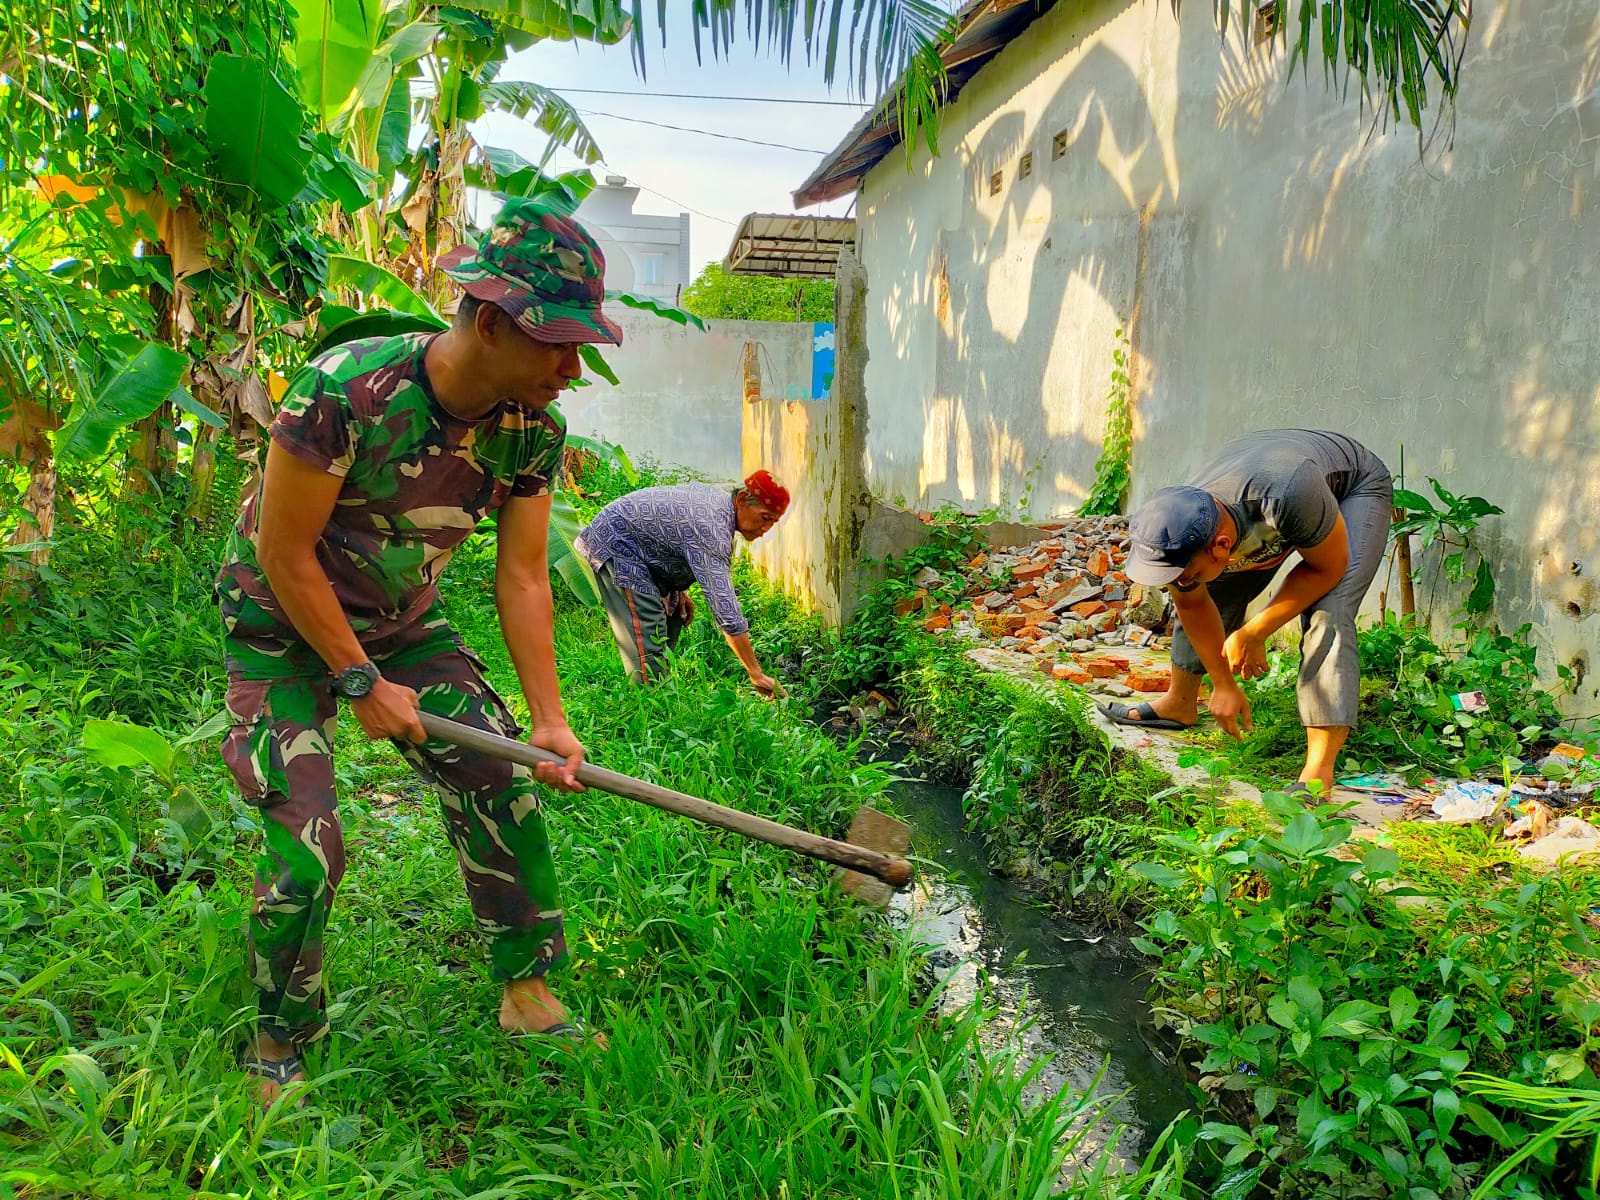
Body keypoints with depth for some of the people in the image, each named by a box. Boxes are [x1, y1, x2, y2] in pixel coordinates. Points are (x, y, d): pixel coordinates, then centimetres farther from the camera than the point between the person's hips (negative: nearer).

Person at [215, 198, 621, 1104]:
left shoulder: (535, 429, -15)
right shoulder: (346, 391, -32)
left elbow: (523, 577, -9)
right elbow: (284, 552, -23)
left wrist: (551, 720, -12)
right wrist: (363, 682, -17)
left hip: (406, 622, 5)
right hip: (284, 628, -5)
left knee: (504, 780, -3)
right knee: (308, 845, -10)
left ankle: (529, 991, 15)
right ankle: (280, 1050, 16)